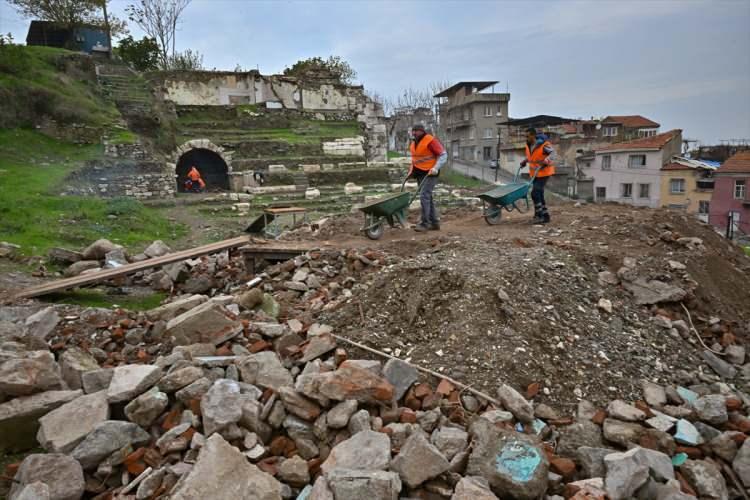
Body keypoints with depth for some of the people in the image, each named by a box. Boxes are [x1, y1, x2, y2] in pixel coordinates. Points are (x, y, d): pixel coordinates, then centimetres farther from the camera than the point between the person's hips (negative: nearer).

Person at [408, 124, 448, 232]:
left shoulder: (430, 141, -12)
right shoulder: (414, 143, 13)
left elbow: (443, 154, -13)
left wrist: (436, 168, -23)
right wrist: (411, 170, 15)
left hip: (430, 173, -8)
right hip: (419, 174, 8)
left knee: (424, 195, -17)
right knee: (428, 197, 10)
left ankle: (425, 223, -12)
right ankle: (434, 223, 17)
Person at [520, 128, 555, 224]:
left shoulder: (543, 145, -20)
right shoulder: (528, 145, 4)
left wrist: (545, 162, -34)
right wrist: (525, 161, 12)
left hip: (544, 173, -8)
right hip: (534, 174, 8)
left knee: (535, 193, -15)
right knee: (539, 194, 11)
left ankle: (538, 215, -5)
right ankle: (545, 216, 19)